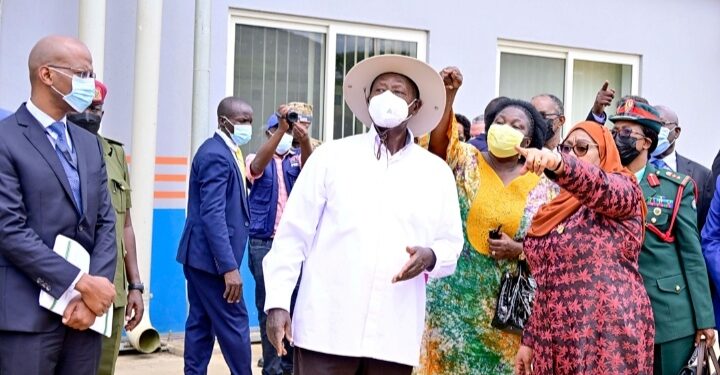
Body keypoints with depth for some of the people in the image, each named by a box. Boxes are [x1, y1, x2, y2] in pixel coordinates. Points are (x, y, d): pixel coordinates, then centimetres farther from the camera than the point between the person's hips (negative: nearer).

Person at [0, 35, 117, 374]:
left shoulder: (89, 143, 15)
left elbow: (105, 222, 10)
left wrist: (93, 292, -5)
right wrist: (82, 283, -15)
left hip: (85, 308, 6)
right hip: (28, 314, -6)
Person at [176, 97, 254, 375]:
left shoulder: (225, 152, 14)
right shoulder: (216, 155, -17)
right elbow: (213, 215, -24)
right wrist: (229, 267, -27)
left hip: (202, 255, 10)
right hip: (212, 256, -10)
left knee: (202, 323, 12)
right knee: (234, 324, -3)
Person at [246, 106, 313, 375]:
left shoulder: (297, 159, 9)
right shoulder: (256, 160, 4)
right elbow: (258, 165, -21)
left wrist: (304, 140, -37)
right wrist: (281, 128, -36)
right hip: (264, 243, -2)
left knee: (295, 305, 3)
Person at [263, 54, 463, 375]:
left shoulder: (436, 172, 11)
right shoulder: (331, 156, 6)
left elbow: (452, 243, 12)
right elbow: (293, 234, 3)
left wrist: (430, 257, -11)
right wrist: (278, 302, -4)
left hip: (395, 336, 2)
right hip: (326, 327, -2)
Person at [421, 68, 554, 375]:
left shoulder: (543, 186, 4)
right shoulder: (466, 161, 2)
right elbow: (438, 145, -20)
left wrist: (519, 250, -13)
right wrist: (448, 96, -32)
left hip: (508, 302, 1)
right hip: (456, 296, -1)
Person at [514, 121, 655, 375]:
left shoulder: (621, 186, -1)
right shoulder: (556, 210, 17)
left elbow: (598, 186, -26)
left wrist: (558, 163, -45)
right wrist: (529, 340, 12)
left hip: (609, 339, -6)